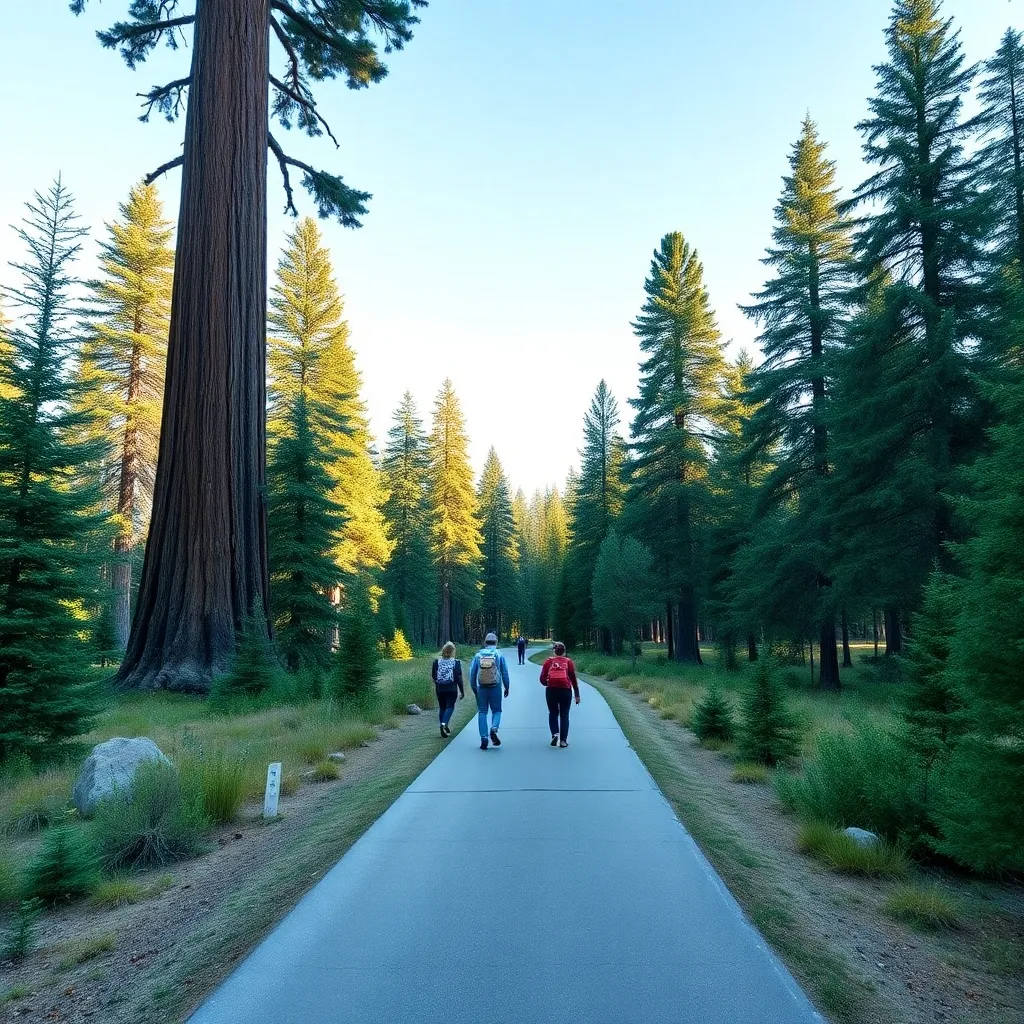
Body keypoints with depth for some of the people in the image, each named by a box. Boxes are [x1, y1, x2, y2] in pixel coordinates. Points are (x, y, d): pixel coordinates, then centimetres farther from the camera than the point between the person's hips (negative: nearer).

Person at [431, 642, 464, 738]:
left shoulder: (436, 661, -3)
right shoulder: (456, 662, -8)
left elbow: (433, 675, 3)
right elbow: (459, 677, -6)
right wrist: (462, 691, 1)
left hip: (440, 688, 2)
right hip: (452, 688, -2)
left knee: (442, 707, 13)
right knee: (450, 706, 4)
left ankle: (443, 729, 15)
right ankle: (444, 724, -20)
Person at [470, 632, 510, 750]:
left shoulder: (478, 655, 3)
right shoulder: (499, 655, 0)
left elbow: (472, 672, 6)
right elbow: (505, 673, 2)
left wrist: (474, 688, 16)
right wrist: (506, 687, 12)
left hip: (481, 688, 1)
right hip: (495, 687, -1)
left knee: (482, 712, 8)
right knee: (496, 710, 12)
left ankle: (484, 738, 4)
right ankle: (494, 729, -14)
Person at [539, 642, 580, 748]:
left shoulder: (549, 661, 7)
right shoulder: (568, 661, 6)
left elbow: (542, 678, 1)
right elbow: (573, 678, 1)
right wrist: (577, 695, 4)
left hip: (551, 690, 0)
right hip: (566, 690, 0)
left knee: (553, 713, 17)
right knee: (564, 715, 11)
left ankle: (555, 734, -1)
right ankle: (563, 740, 7)